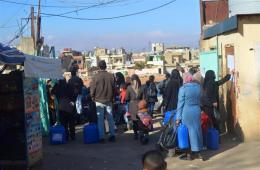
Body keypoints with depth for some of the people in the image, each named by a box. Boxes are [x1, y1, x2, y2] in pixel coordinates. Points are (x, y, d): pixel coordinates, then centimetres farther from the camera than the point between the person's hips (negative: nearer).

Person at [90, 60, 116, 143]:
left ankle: (102, 137, 3)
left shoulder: (96, 77, -10)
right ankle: (112, 136, 13)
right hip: (109, 101, 3)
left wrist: (93, 98, 12)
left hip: (99, 101, -2)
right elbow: (114, 88, 5)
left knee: (100, 119, 3)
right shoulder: (111, 76, -2)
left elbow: (92, 89, -4)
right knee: (110, 118, 11)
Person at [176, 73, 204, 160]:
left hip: (186, 112, -4)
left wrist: (178, 118, -6)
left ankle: (188, 154, 10)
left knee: (187, 131, 5)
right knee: (197, 130, 13)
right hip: (197, 111, 4)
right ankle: (198, 152, 21)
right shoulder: (198, 86, 3)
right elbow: (199, 100, 5)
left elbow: (180, 103, -9)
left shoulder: (183, 88, -10)